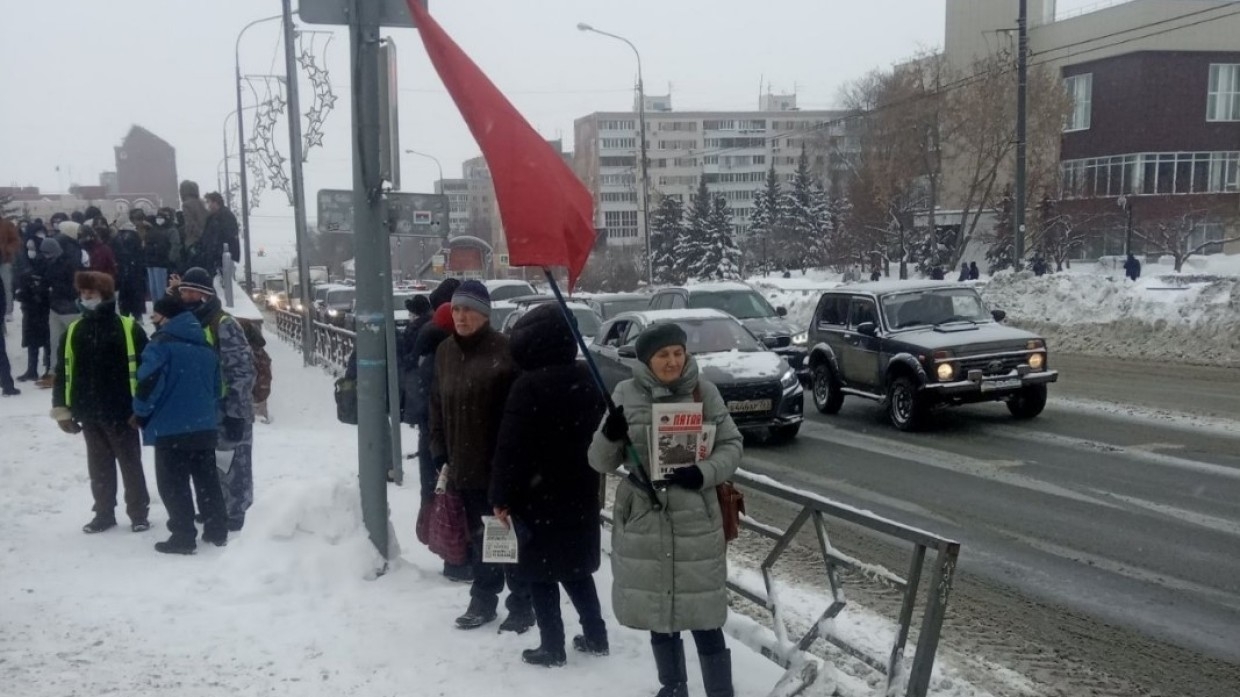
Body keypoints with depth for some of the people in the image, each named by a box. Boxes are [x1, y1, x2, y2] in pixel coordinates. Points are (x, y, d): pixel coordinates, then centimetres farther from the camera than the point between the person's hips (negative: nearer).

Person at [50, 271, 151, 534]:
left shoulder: (129, 328, -6)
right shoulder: (73, 332, 7)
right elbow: (62, 373, 10)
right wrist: (62, 409, 6)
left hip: (122, 412, -4)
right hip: (89, 414, 4)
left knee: (130, 464, 7)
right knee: (99, 467, 14)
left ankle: (138, 513, 17)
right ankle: (104, 513, 25)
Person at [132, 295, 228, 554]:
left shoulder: (161, 344, -10)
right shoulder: (206, 347, 14)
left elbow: (149, 384, -18)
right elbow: (217, 386, 18)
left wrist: (141, 414, -2)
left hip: (170, 429, -7)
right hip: (204, 426, 7)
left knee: (173, 485, 1)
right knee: (207, 480, 14)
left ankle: (183, 537, 2)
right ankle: (217, 530, 19)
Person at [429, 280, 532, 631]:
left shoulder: (504, 350, -12)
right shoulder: (445, 351, 8)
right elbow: (437, 407, 13)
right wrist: (440, 455, 9)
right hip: (463, 465, 6)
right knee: (477, 536, 16)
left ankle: (521, 605, 18)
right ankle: (483, 599, 30)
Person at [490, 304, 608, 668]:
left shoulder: (528, 385, -17)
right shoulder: (588, 379, 3)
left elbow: (511, 447, -16)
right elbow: (600, 435, 12)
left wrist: (501, 496, -10)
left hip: (537, 494, -6)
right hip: (579, 491, 7)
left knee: (540, 571, 5)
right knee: (575, 565, 18)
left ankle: (552, 647, 10)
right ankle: (595, 637, 22)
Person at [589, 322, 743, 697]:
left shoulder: (705, 392, -3)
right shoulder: (626, 395, -3)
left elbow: (731, 445, 3)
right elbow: (602, 462, 0)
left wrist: (704, 473, -15)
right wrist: (609, 436, -22)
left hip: (695, 519, -2)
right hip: (643, 519, 2)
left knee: (703, 613, 1)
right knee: (656, 609, 16)